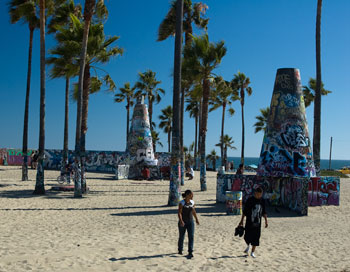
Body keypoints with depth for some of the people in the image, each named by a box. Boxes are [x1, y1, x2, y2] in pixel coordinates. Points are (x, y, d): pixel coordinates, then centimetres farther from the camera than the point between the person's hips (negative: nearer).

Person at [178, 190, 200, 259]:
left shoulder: (192, 202, 3)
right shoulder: (182, 203, -14)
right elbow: (179, 212, -19)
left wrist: (196, 219, 23)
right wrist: (181, 221, -32)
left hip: (190, 222, 4)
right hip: (183, 222, -4)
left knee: (191, 236, -9)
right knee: (181, 237, 12)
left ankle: (190, 252, -8)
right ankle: (180, 250, 34)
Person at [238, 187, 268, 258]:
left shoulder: (262, 200, 4)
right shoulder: (250, 200, -7)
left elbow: (264, 212, 14)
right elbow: (245, 211, -3)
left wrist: (266, 221, 8)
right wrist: (242, 221, -3)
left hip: (258, 223, 3)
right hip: (249, 222, -3)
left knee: (256, 238, 3)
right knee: (247, 237, -1)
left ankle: (253, 252, 17)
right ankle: (248, 246, 31)